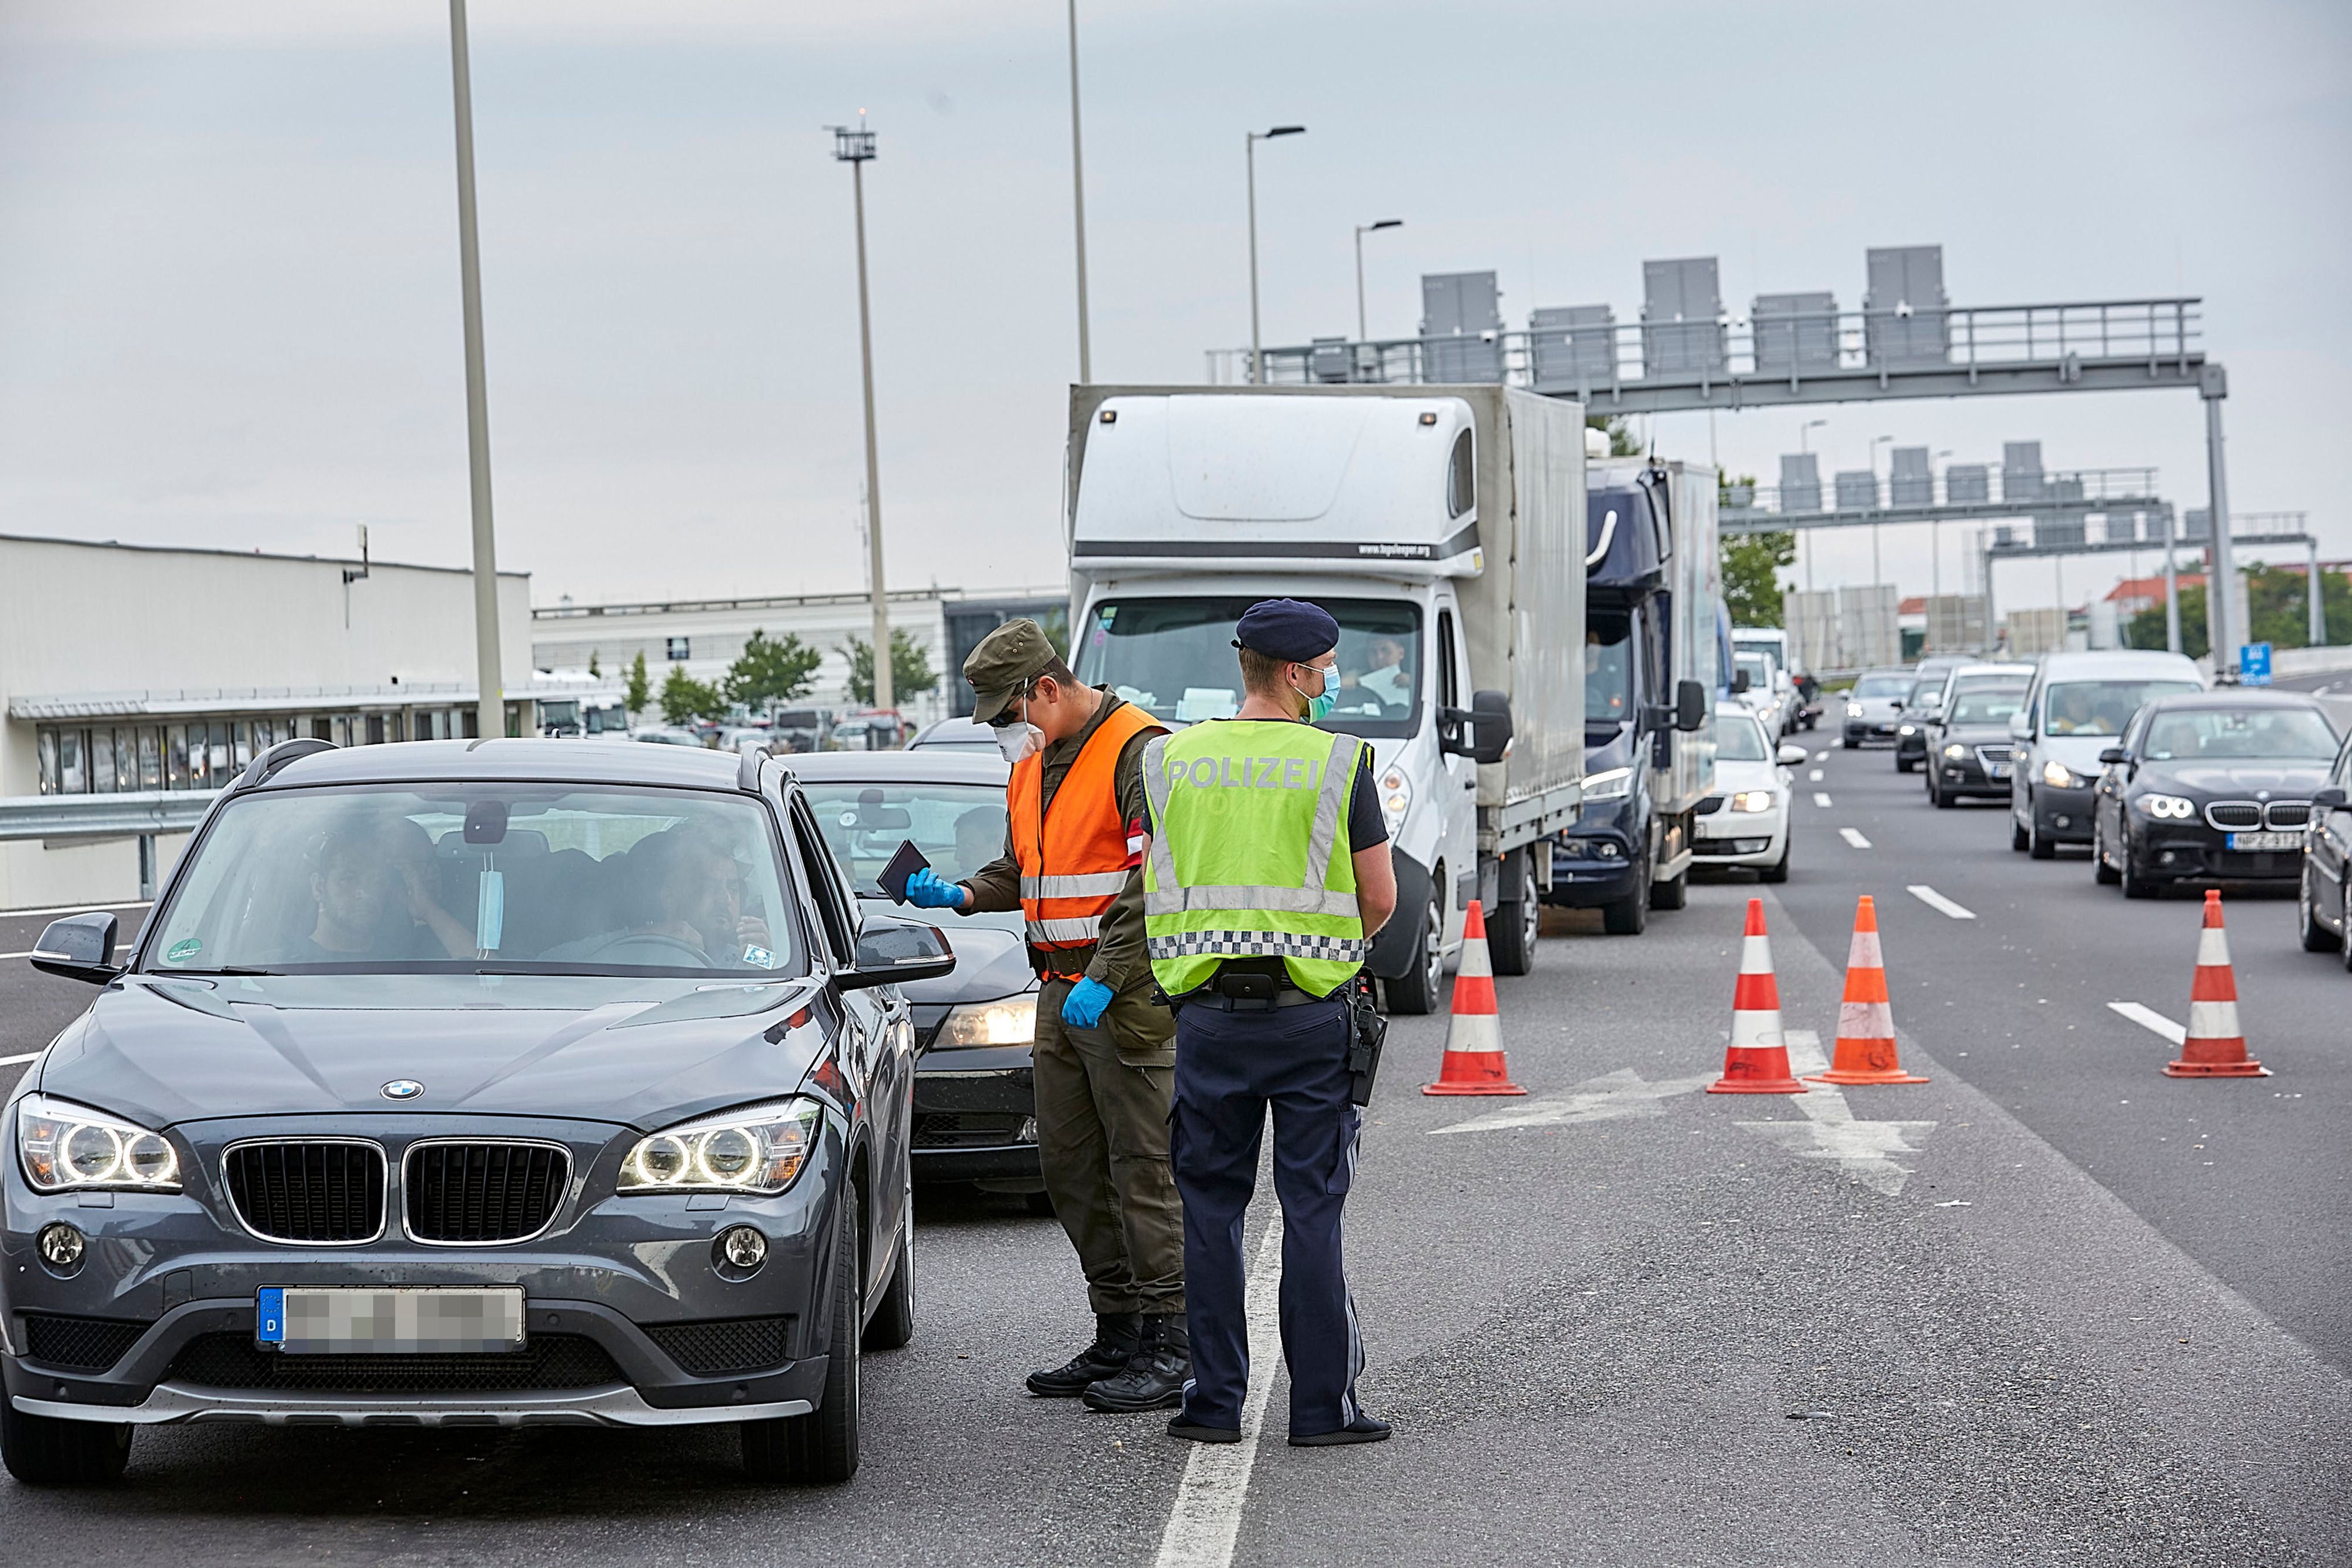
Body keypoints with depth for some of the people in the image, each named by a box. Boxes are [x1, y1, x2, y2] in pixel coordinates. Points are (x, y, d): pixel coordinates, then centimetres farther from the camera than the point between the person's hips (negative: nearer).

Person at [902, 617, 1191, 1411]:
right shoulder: (1033, 764, 16)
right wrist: (961, 894, 6)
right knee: (1071, 1170, 10)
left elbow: (1154, 880, -19)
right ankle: (1118, 1335, 17)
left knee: (1145, 1169, -7)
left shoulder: (1137, 751, -12)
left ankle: (1171, 1344, -4)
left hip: (1128, 994, -9)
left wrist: (1104, 979, -24)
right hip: (1061, 990, 9)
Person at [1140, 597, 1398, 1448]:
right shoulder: (1339, 763, -5)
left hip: (1208, 1014, 2)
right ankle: (1323, 1402, 3)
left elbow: (1154, 887, 10)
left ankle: (1215, 1399, 10)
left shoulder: (1172, 759, 4)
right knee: (1312, 1210, 2)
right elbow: (1380, 899, -1)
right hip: (1309, 1014, -2)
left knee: (1210, 1206, 9)